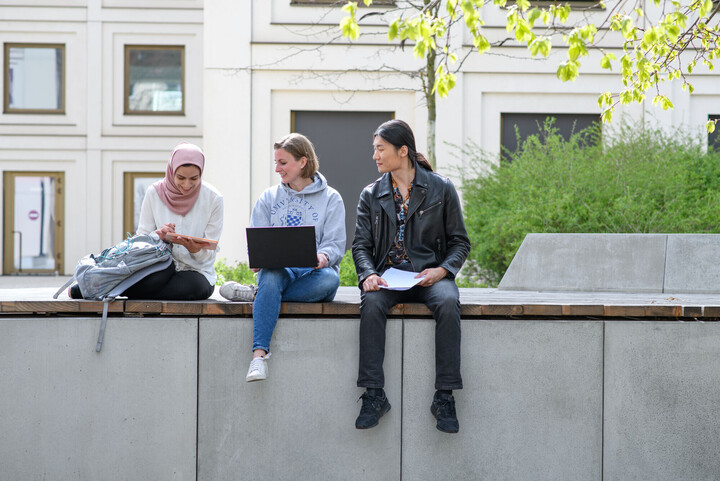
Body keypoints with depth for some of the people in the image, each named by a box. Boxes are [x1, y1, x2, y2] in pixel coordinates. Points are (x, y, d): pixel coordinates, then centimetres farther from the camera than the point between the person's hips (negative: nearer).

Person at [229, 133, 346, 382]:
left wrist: (324, 257, -24)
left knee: (330, 279, -36)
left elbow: (335, 243, 0)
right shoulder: (269, 198, 18)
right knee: (270, 275, -36)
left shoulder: (330, 198, 10)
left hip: (313, 271, 0)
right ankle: (259, 353, -46)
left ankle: (257, 295, -26)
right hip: (278, 270, 1)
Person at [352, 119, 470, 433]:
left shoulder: (441, 189, 5)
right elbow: (361, 244, 9)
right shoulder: (371, 195, 12)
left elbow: (460, 242, 7)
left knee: (448, 303, -35)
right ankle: (374, 395, -30)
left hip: (430, 275, -1)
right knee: (371, 303, -33)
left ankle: (445, 396, -30)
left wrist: (441, 270, -12)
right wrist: (369, 274, -13)